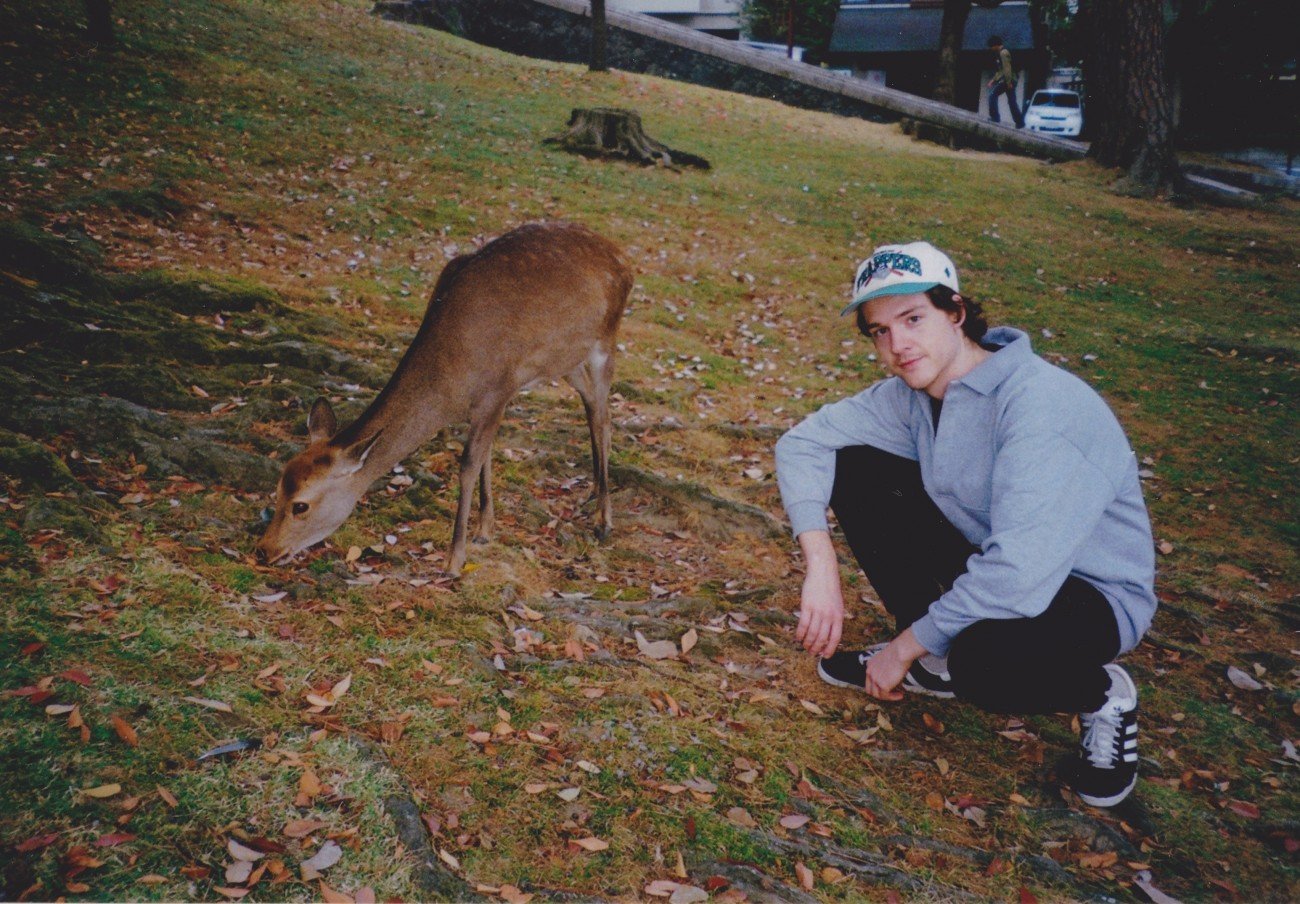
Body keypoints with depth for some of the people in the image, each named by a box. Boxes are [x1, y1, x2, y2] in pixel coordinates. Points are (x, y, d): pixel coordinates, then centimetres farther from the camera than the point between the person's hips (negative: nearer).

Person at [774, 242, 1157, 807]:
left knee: (984, 659, -40)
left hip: (1091, 590, -7)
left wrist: (906, 645, -25)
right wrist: (821, 567, -15)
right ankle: (935, 664, 7)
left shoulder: (1043, 405, -31)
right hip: (985, 554, 8)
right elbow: (801, 443, -2)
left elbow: (1019, 577, -38)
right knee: (851, 468, -5)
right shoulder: (910, 395, -7)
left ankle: (1102, 696, -2)